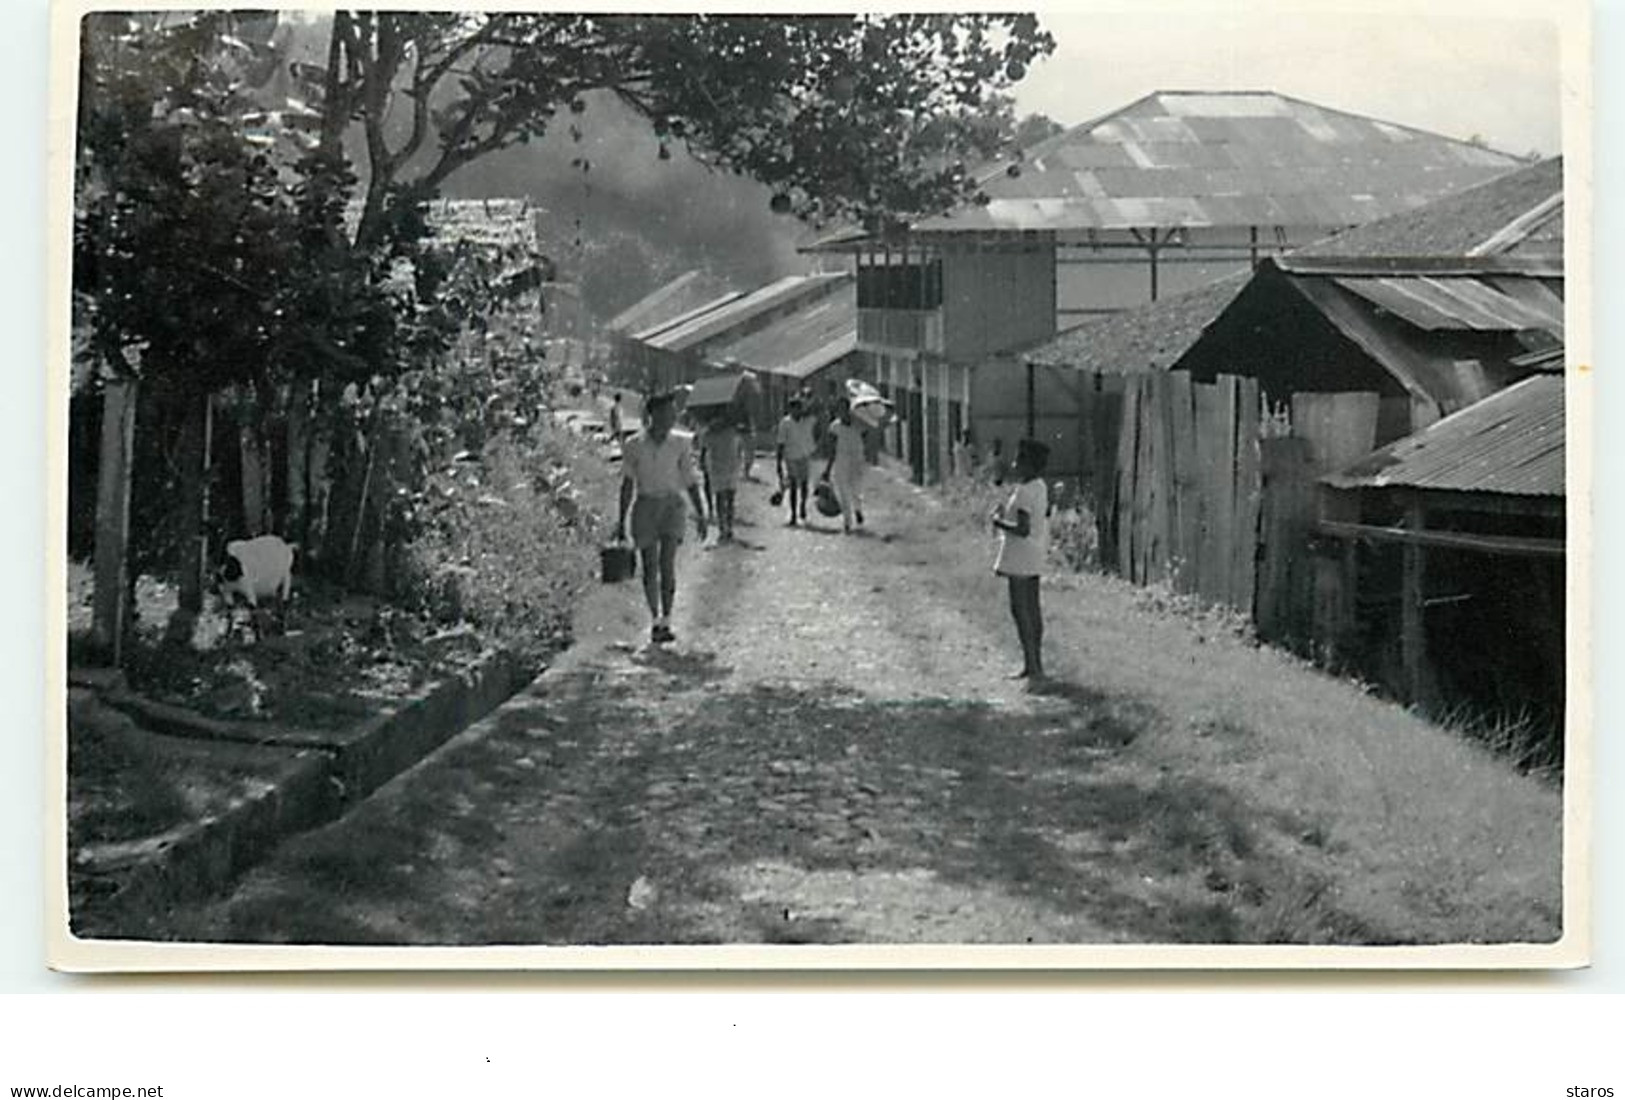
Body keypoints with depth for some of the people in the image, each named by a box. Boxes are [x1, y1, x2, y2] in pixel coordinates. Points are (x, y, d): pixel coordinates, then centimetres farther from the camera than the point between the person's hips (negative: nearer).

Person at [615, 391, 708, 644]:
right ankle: (655, 619, 21)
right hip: (644, 507, 0)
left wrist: (700, 513, 1)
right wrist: (621, 521, 3)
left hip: (672, 506, 0)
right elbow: (627, 485, 3)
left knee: (667, 563, -14)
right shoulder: (634, 445, -3)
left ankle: (666, 622, -11)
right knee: (650, 568, 4)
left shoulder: (680, 443, 1)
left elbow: (690, 481, 7)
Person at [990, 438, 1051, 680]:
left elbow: (1023, 529, -27)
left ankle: (1032, 666, -8)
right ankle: (1036, 664, 17)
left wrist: (999, 523, -12)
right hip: (1035, 554, 10)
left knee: (1020, 609, -7)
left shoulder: (1025, 492, -20)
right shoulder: (1040, 488, 10)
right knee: (1032, 608, 13)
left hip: (1020, 556, -10)